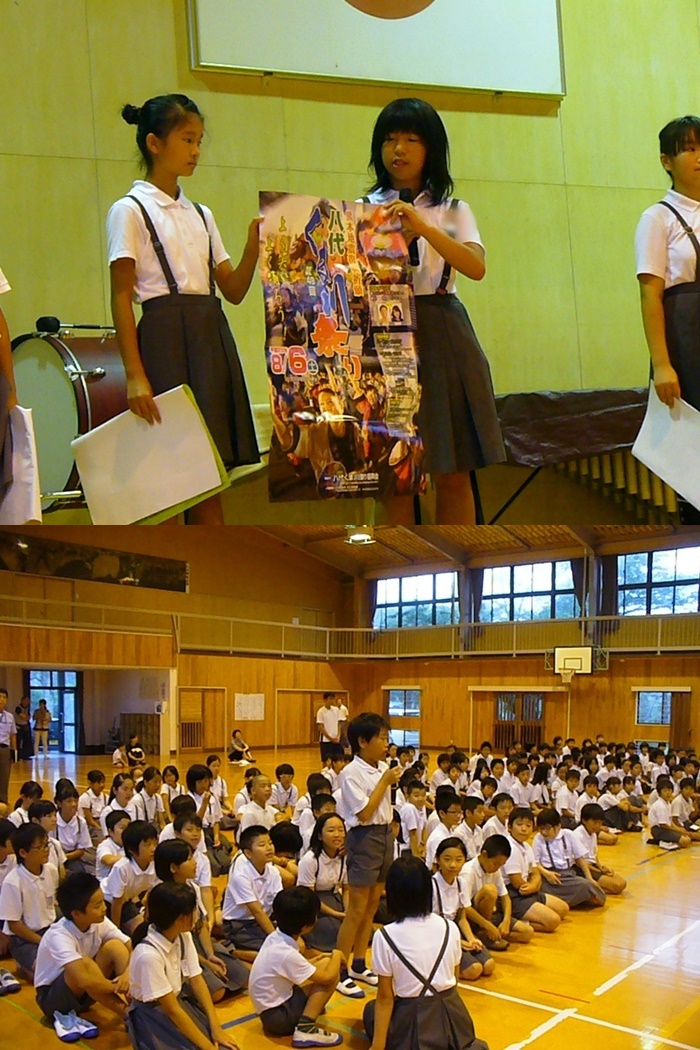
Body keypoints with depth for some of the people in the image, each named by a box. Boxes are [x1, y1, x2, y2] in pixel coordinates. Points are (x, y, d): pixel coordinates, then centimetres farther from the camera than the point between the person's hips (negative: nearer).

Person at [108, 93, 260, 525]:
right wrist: (134, 375, -16)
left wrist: (254, 245, -2)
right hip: (168, 337, -6)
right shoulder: (130, 211, 0)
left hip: (214, 339, 6)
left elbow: (234, 290, 15)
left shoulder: (200, 214, 18)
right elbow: (121, 297, -7)